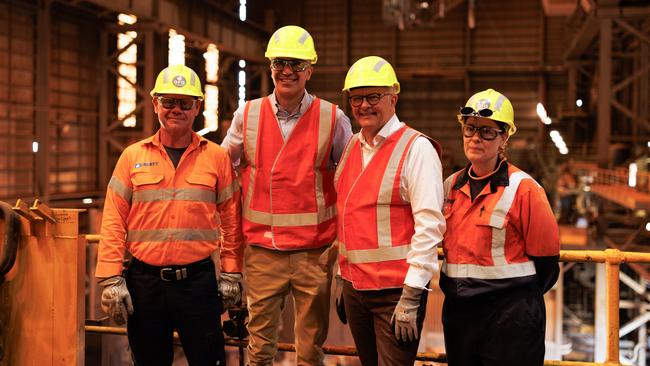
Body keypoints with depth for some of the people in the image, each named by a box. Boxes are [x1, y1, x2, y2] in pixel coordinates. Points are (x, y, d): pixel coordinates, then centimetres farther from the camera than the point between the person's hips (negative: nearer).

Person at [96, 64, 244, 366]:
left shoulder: (217, 157, 3)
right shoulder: (133, 157, 4)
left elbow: (231, 219, 4)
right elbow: (113, 222, 2)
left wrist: (231, 274, 1)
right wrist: (111, 279, -4)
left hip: (199, 280, -1)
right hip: (144, 281, 1)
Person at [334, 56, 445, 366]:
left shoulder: (416, 148, -11)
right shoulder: (351, 147, 10)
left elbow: (430, 226, -17)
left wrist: (411, 297, -19)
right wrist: (344, 278, 16)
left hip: (396, 291, -6)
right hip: (354, 287, 7)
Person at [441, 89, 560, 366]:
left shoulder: (523, 189, -10)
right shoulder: (451, 186, 8)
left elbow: (545, 259, -7)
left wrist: (521, 299, 2)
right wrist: (455, 288, 13)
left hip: (510, 319, -6)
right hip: (457, 313, 6)